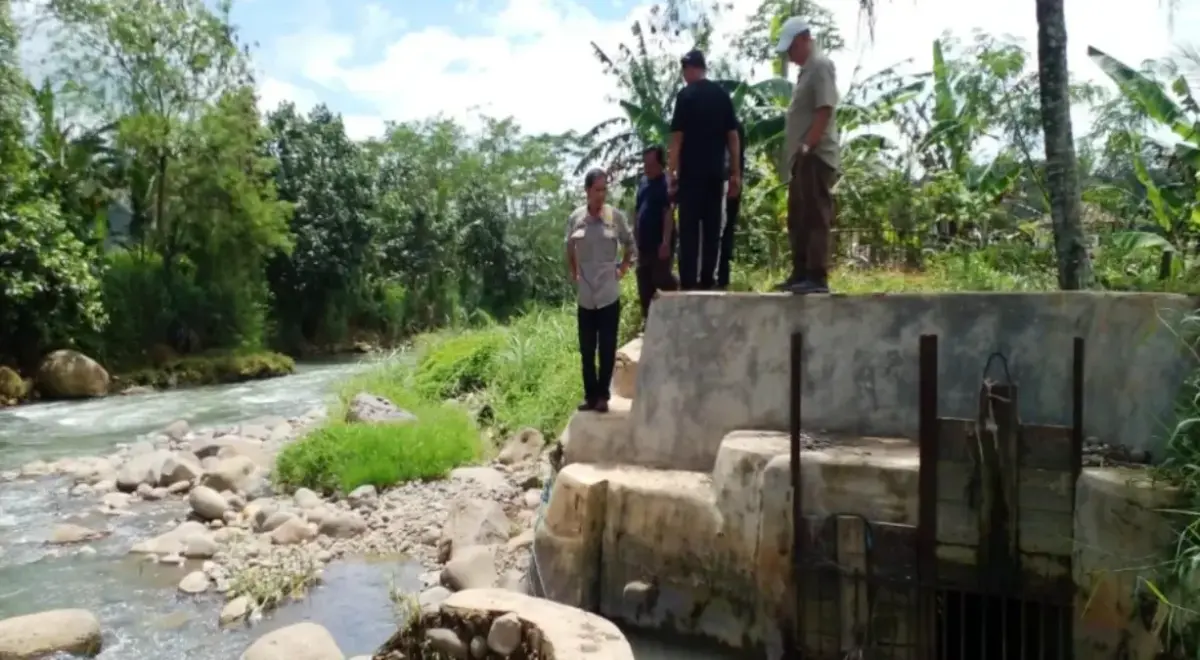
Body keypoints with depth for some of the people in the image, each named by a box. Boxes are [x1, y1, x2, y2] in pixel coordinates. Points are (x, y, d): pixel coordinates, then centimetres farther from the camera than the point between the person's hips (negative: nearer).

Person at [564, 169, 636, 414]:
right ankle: (590, 395, 18)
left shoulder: (616, 216, -5)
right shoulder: (575, 218, 0)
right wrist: (574, 274, 11)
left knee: (607, 348, 3)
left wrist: (622, 269, 2)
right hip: (585, 295, 2)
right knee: (586, 349, 8)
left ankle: (602, 395, 13)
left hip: (609, 294, -2)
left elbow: (631, 246, 10)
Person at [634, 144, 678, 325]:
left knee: (660, 277, -12)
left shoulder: (666, 183, -11)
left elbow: (669, 214, -18)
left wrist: (666, 242, -24)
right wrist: (636, 239, 16)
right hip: (645, 243, 8)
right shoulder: (643, 182, 13)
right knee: (645, 282, 10)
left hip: (660, 243, -8)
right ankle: (647, 319, 18)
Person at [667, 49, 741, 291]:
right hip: (716, 171, 5)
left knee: (689, 228, -4)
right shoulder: (723, 94, 11)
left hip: (691, 171, -4)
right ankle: (707, 281, 9)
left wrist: (672, 173, -6)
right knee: (712, 227, 8)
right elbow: (733, 135, 9)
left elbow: (677, 136, -8)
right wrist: (736, 173, 11)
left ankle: (688, 283, -7)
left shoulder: (685, 95, -3)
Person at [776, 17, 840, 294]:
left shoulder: (820, 66, -7)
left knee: (815, 217, -11)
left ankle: (817, 277, -11)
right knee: (798, 219, 11)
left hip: (816, 156, -10)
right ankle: (801, 274, 17)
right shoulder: (806, 70, 22)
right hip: (802, 158, 10)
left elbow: (825, 110, -18)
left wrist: (808, 146, -21)